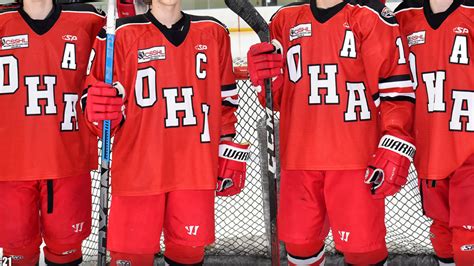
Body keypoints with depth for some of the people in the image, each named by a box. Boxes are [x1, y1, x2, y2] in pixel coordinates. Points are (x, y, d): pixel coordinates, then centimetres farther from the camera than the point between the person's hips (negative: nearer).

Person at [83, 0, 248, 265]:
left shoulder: (213, 32, 8)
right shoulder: (123, 34, -2)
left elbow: (225, 98, 14)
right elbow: (111, 107, 0)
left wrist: (227, 149, 12)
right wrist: (99, 108, -21)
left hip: (196, 167, 3)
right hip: (138, 168, -2)